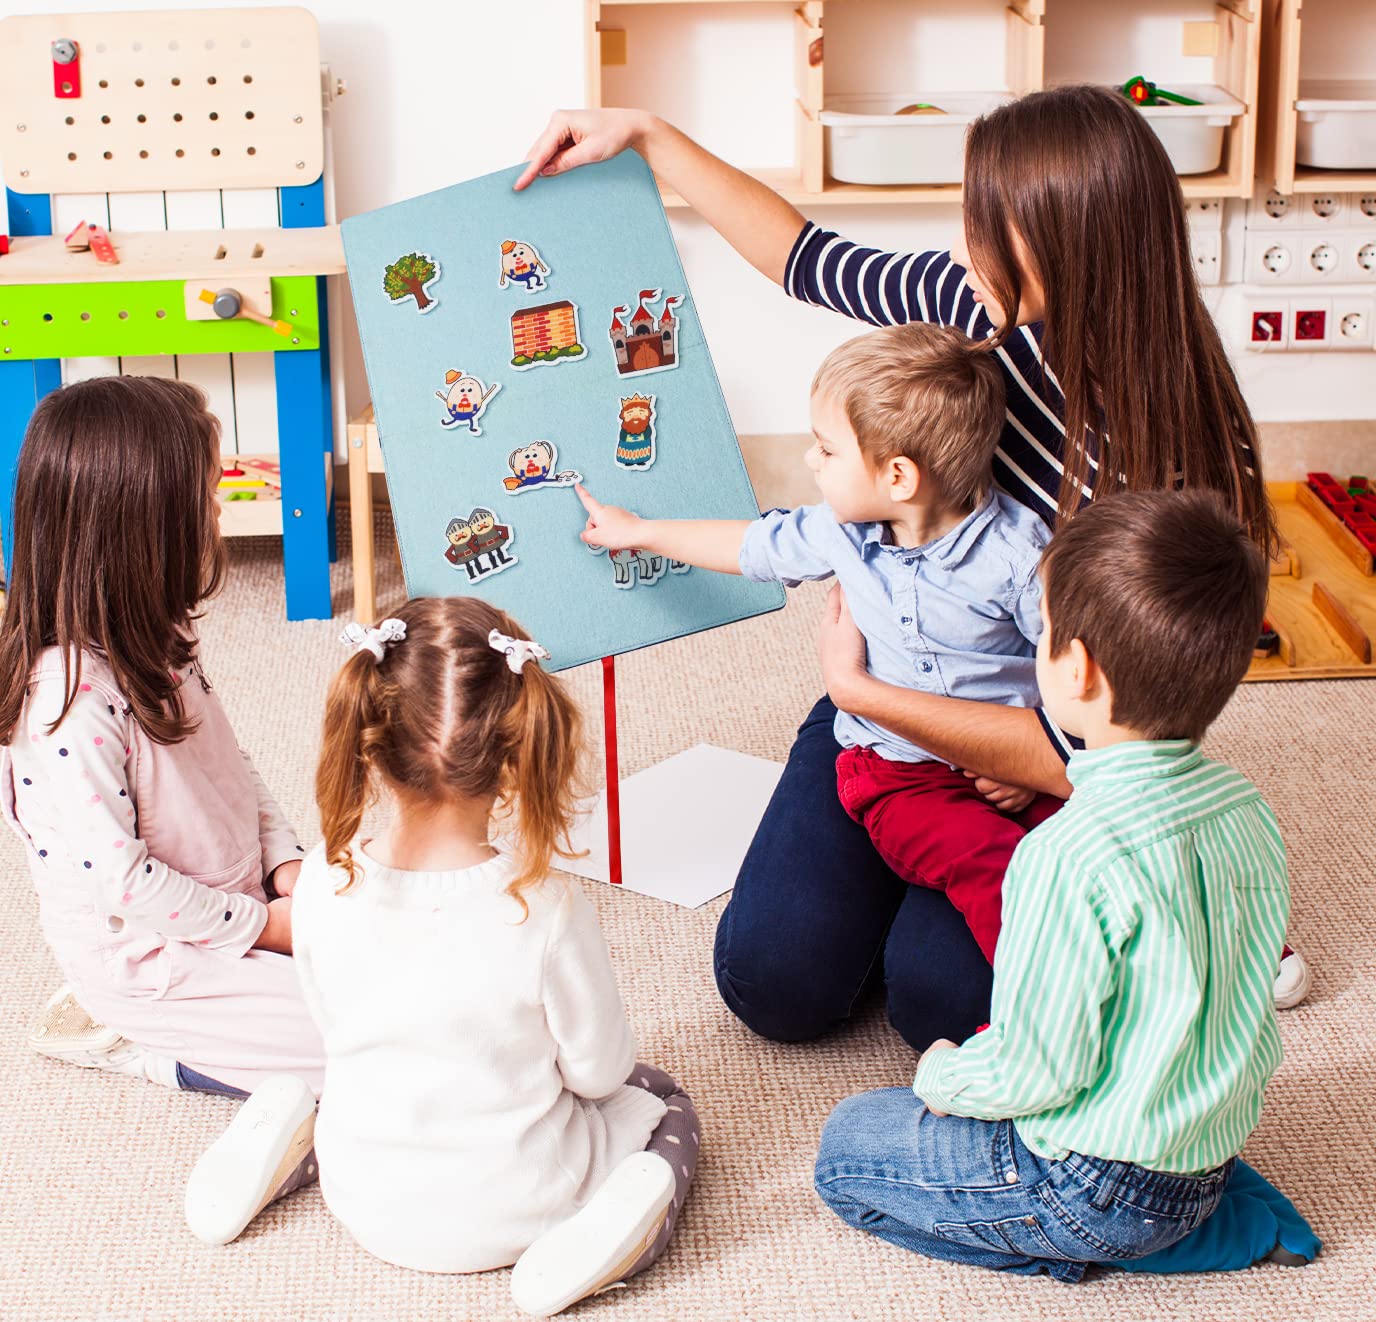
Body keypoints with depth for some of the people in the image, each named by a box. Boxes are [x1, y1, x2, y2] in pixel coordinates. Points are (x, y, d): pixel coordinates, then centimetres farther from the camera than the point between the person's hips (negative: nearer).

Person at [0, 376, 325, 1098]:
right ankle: (128, 1040, 2)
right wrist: (259, 924, -18)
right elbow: (119, 879, -27)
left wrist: (285, 862, -1)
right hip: (145, 954, -9)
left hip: (237, 894, 9)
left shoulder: (155, 639, 0)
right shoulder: (70, 699, -30)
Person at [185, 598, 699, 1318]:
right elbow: (599, 1069, -13)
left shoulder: (324, 881, -19)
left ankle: (287, 1121, 9)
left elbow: (332, 1025, 0)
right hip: (508, 1214, -4)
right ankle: (628, 1200, -6)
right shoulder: (546, 910, -29)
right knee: (660, 1097, 24)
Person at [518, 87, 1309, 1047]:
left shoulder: (1179, 469, -30)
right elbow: (808, 259, 4)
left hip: (1028, 772, -4)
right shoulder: (995, 311, -14)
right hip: (888, 697, 5)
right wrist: (645, 135, 3)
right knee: (774, 978, -7)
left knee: (937, 996, -23)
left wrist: (858, 690, -24)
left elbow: (1091, 753, -30)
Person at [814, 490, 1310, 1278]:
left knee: (848, 1145, 10)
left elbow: (1033, 1071, -23)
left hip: (1098, 1188, -7)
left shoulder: (1073, 857, -30)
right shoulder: (1249, 812, -6)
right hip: (1217, 1157, 7)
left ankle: (1058, 1249, 0)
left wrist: (942, 1079, -1)